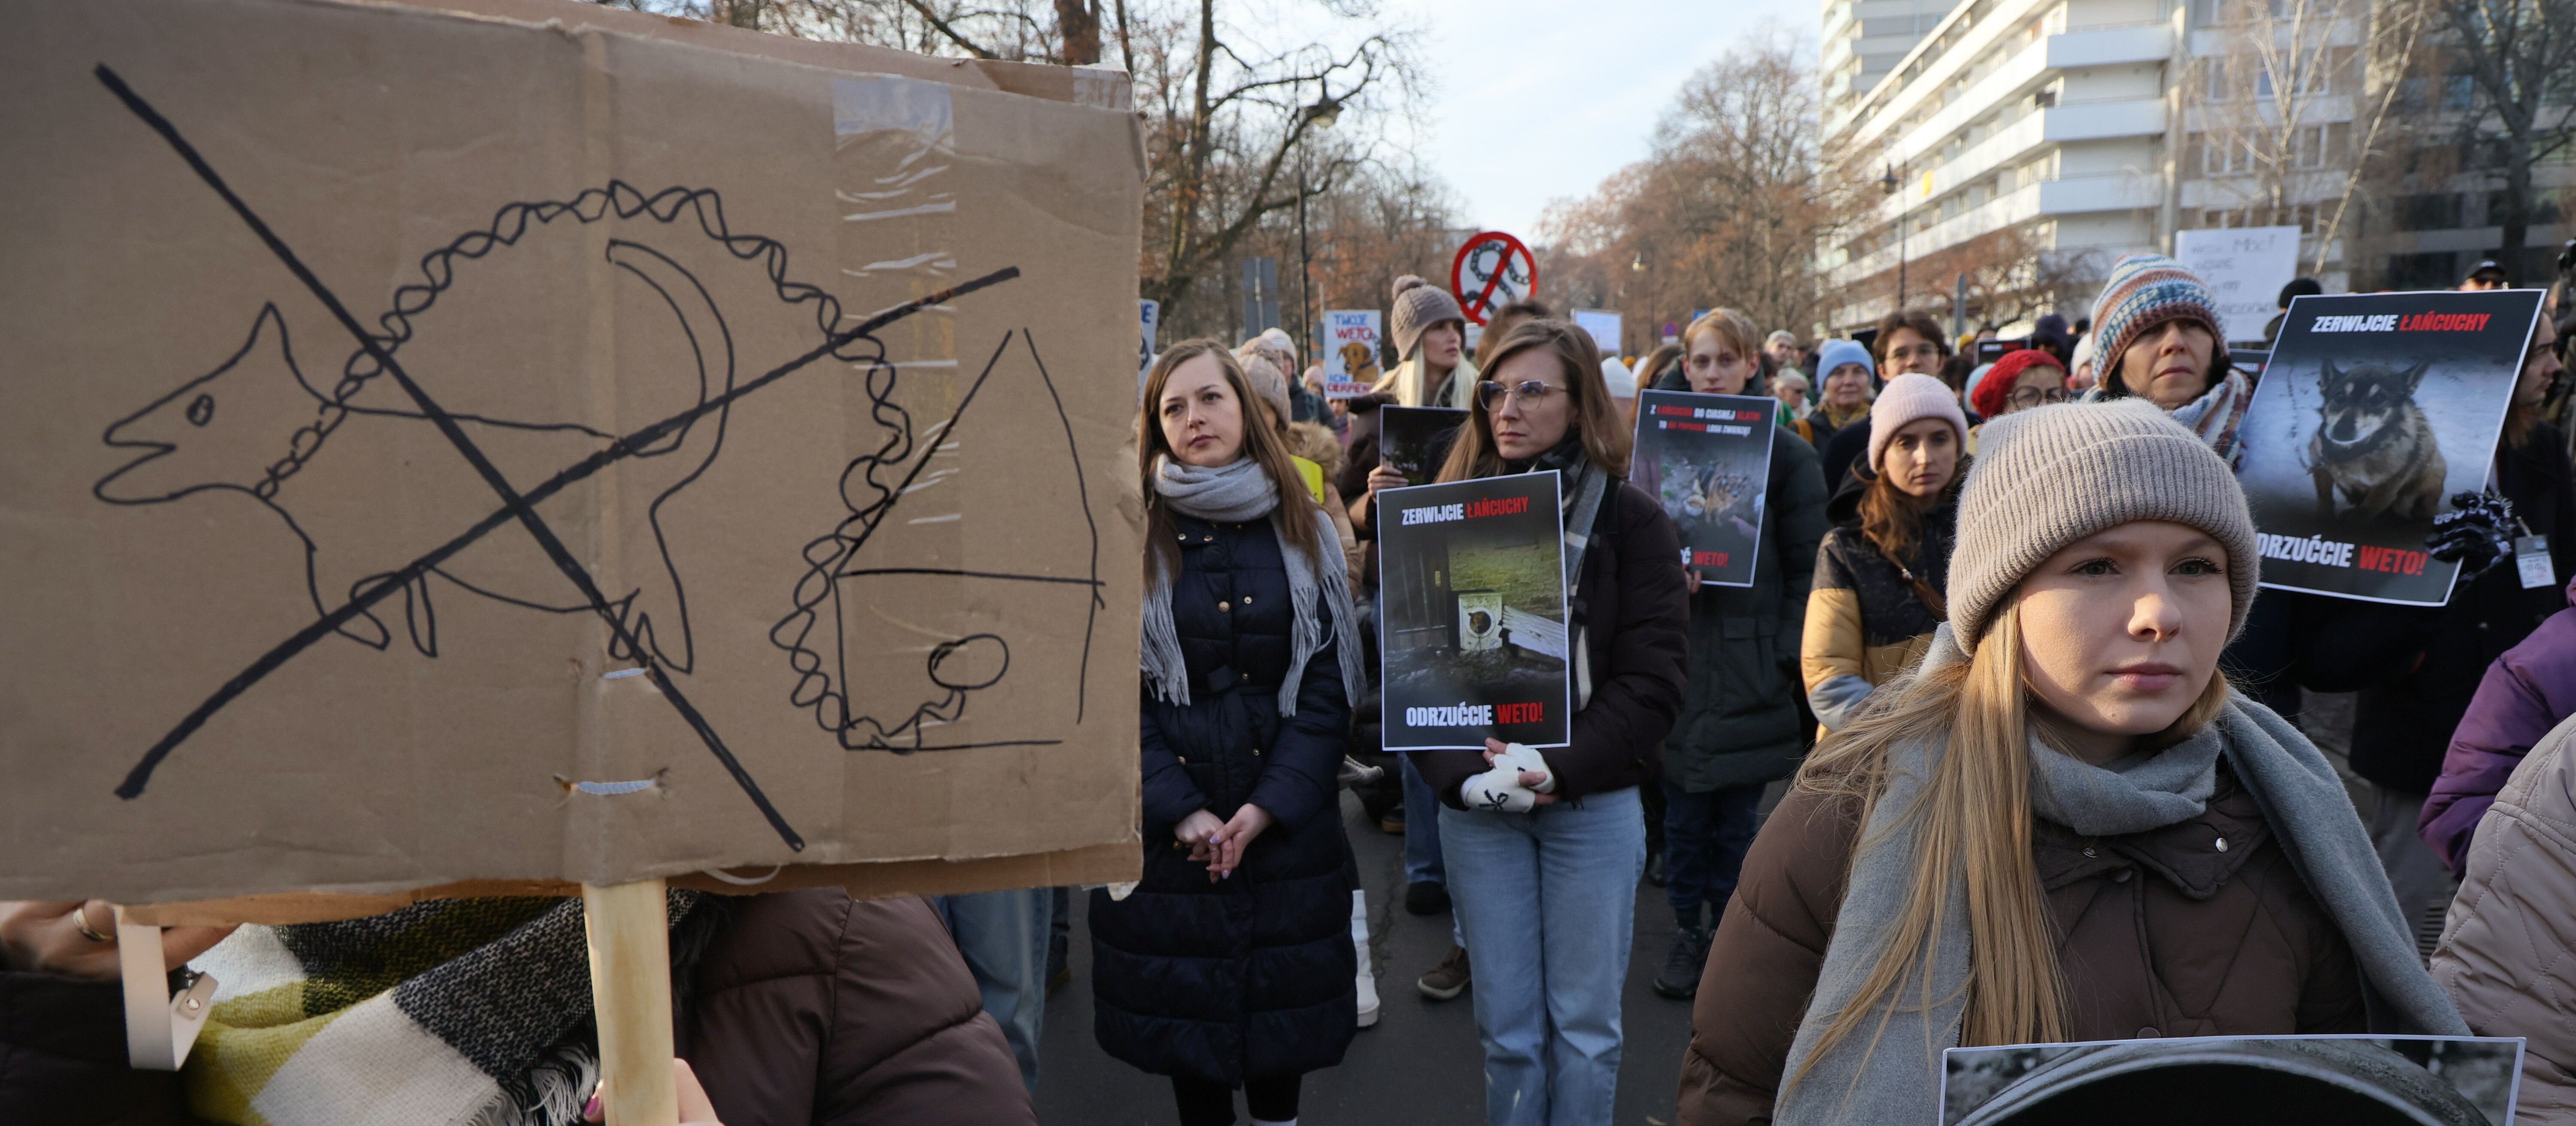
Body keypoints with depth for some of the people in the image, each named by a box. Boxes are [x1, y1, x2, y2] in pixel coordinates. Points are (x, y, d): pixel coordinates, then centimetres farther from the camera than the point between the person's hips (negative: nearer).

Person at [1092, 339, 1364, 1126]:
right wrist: (1181, 811, -14)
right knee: (1184, 998, 9)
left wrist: (1267, 808, -12)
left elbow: (1329, 685, -2)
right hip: (1169, 828, -1)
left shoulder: (1305, 533, 2)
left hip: (1285, 822, 1)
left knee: (1281, 999, 11)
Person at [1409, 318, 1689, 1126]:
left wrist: (1561, 770, -18)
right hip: (1475, 807, 2)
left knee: (1584, 1022, 8)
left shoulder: (1631, 521, -1)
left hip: (1593, 804, -1)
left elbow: (1651, 677, -7)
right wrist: (1461, 774, -16)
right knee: (1506, 1023, 11)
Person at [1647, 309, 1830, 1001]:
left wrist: (1785, 655, -9)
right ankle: (1687, 931, 22)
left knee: (1738, 815, 6)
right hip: (1677, 655, 2)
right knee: (1683, 810, 7)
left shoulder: (1786, 455, 0)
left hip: (1748, 663, -2)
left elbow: (1807, 567, -1)